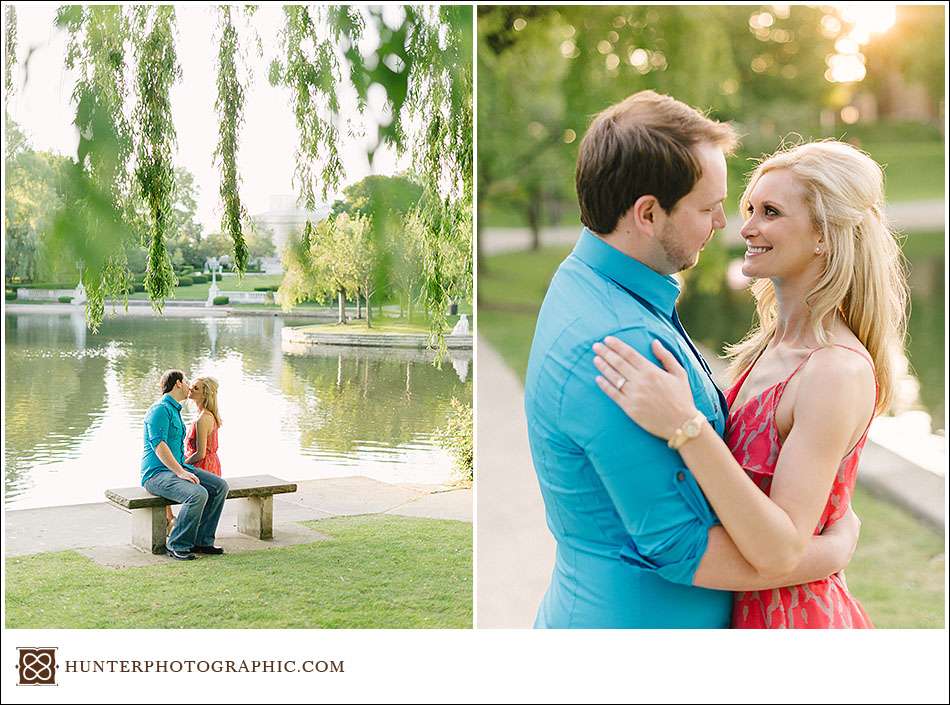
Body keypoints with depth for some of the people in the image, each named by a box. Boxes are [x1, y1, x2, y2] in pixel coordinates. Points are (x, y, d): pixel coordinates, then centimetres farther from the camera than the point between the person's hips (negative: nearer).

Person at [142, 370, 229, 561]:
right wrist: (180, 472, -26)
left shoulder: (175, 410, 21)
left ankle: (202, 540, -3)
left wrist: (184, 468, 22)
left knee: (220, 486, -7)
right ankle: (176, 545, -18)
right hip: (156, 473, -10)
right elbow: (158, 444, -22)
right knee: (198, 494, -32)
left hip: (176, 468, 10)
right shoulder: (160, 409, -11)